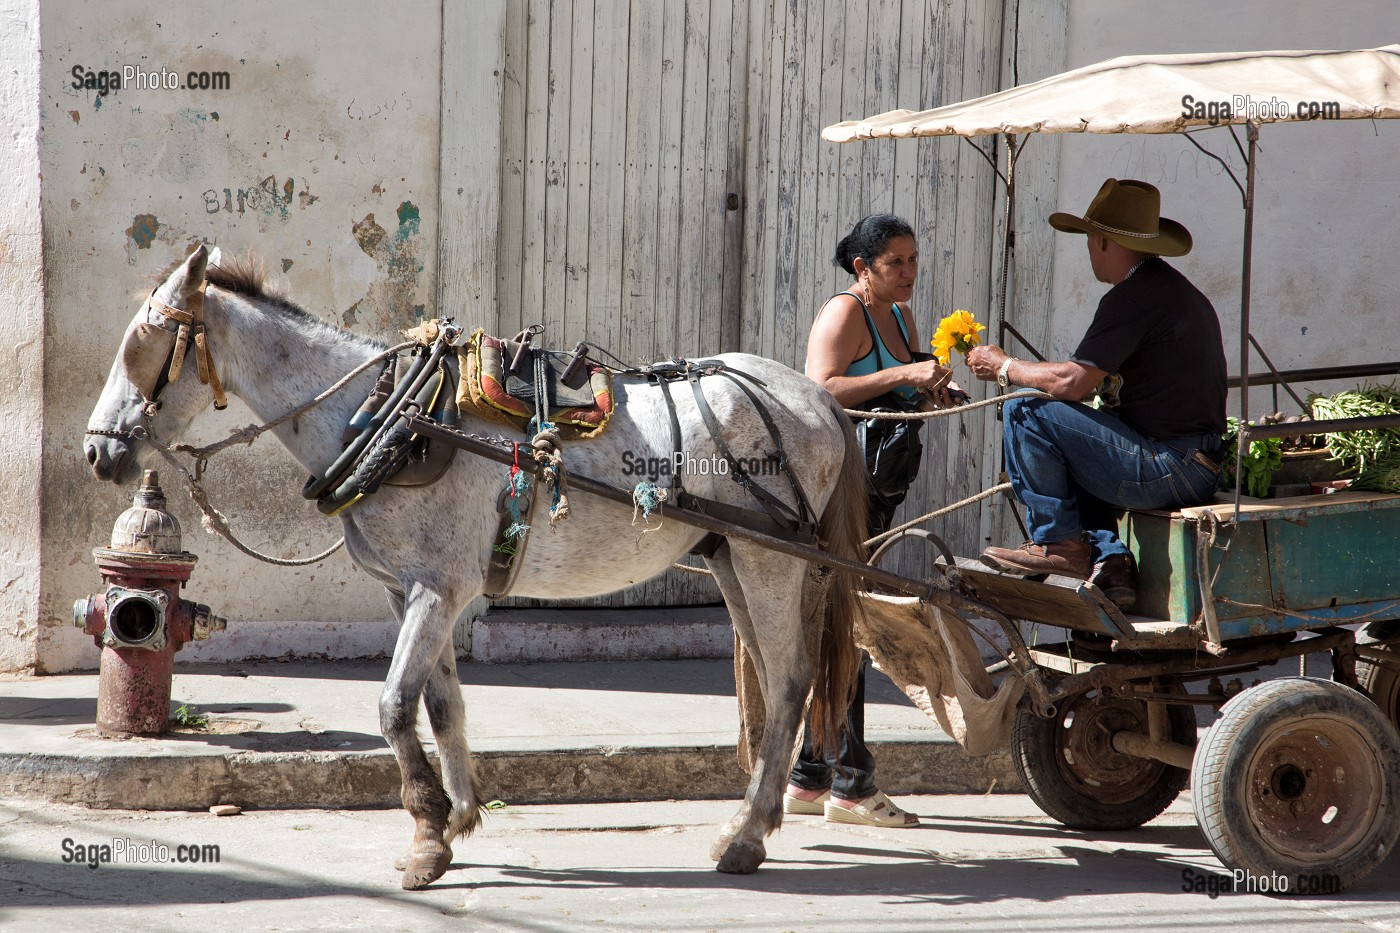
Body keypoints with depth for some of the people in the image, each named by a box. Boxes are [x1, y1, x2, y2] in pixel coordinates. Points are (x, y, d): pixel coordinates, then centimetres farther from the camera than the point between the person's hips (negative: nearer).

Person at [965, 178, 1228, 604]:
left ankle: (1060, 543, 0)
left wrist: (1004, 367, -1)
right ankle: (1109, 560, 12)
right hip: (1200, 469, 10)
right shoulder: (1184, 293, 18)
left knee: (1025, 413, -10)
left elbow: (1073, 381, -17)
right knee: (1066, 453, 29)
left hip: (1166, 469, -10)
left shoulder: (1134, 297, -14)